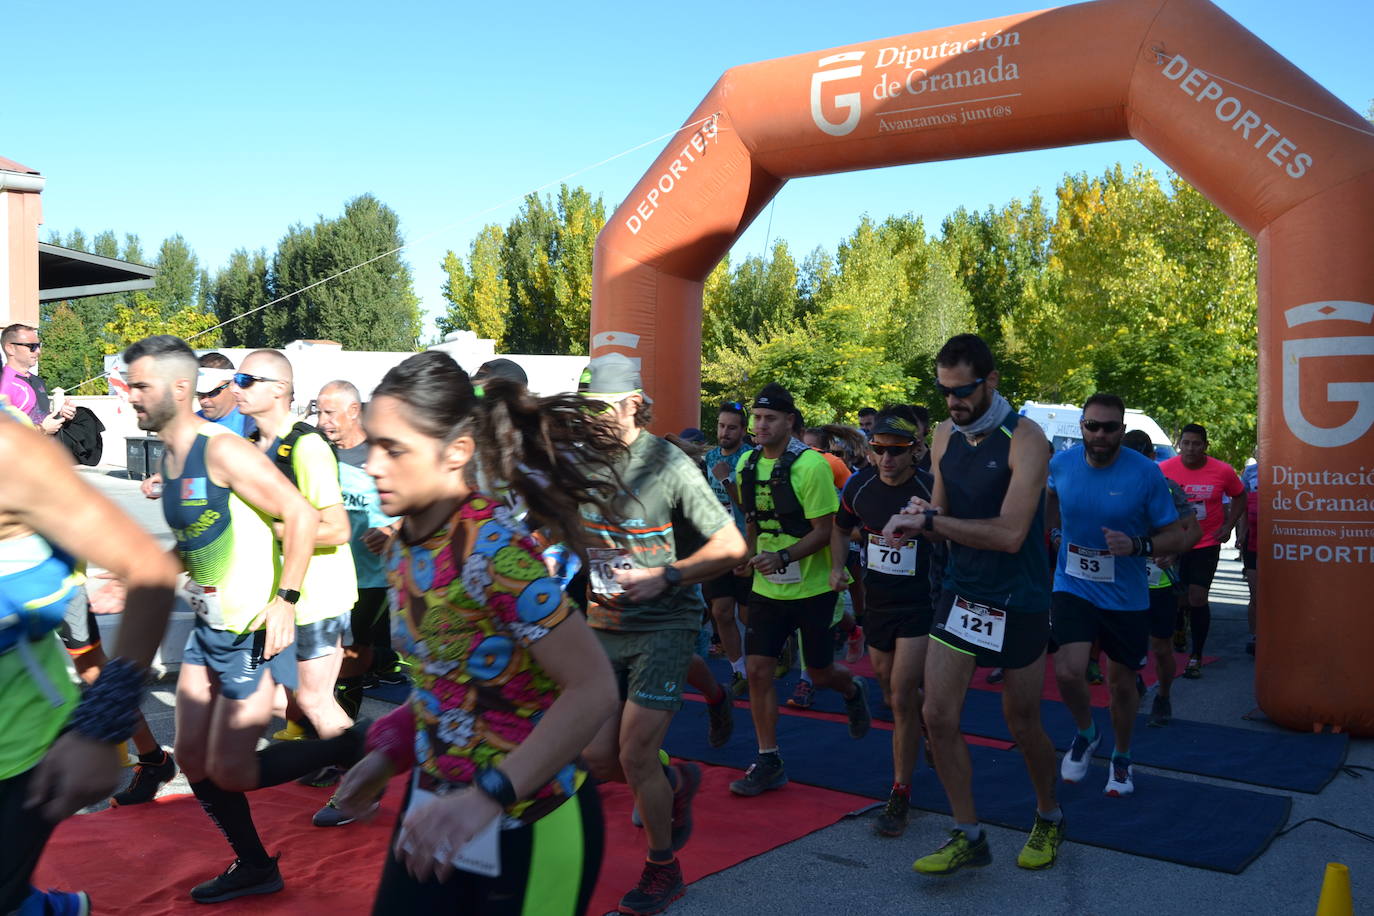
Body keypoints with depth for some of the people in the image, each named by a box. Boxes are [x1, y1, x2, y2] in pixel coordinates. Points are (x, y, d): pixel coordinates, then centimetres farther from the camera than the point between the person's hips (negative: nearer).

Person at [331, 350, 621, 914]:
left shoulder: (493, 549, -24)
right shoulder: (402, 548, 1)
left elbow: (594, 689, -27)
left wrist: (489, 798, -32)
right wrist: (390, 754, 3)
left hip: (528, 830, -7)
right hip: (435, 813, 7)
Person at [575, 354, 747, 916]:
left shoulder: (668, 465, -14)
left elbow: (732, 547, -12)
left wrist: (665, 577, -18)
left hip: (664, 624, -5)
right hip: (603, 624, 5)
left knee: (634, 755, -7)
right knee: (597, 760, 5)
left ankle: (663, 868, 17)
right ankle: (677, 783, 36)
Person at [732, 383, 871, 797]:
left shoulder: (810, 465, -18)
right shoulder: (746, 464, 2)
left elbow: (825, 530, -18)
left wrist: (782, 557, -28)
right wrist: (750, 554, 8)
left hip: (812, 587, -5)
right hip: (767, 587, 5)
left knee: (819, 673, 8)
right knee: (758, 670, -2)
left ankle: (854, 690, 44)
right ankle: (768, 762, 9)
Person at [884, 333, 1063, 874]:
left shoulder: (1024, 440, -16)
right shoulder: (945, 436, 4)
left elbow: (1010, 533, -26)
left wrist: (928, 521, -26)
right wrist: (921, 518, -12)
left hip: (1018, 604, -5)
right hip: (960, 595, 5)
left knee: (1022, 725, 10)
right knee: (937, 716, -2)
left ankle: (1048, 819, 37)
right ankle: (967, 836, 14)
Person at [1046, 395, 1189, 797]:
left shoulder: (1146, 473, -15)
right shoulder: (1062, 462, -7)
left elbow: (1176, 537, -10)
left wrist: (1137, 546, -27)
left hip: (1126, 596, -1)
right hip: (1073, 587, 1)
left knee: (1122, 683, 13)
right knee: (1067, 672, -18)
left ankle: (1121, 759, 40)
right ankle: (1086, 734, 15)